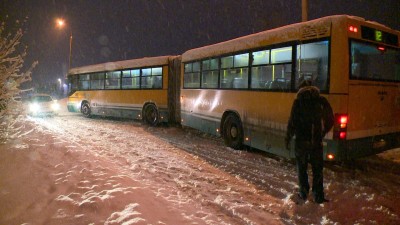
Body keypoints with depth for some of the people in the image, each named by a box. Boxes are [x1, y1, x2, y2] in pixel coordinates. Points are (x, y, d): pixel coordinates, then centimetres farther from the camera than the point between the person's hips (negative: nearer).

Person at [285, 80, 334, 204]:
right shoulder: (322, 101, 3)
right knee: (317, 169, 11)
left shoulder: (298, 101, -7)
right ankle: (318, 196, 13)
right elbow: (330, 121, 7)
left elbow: (292, 122, -11)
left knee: (302, 168, 12)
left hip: (302, 141, -2)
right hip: (316, 141, 2)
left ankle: (303, 193, 18)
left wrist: (288, 138, 1)